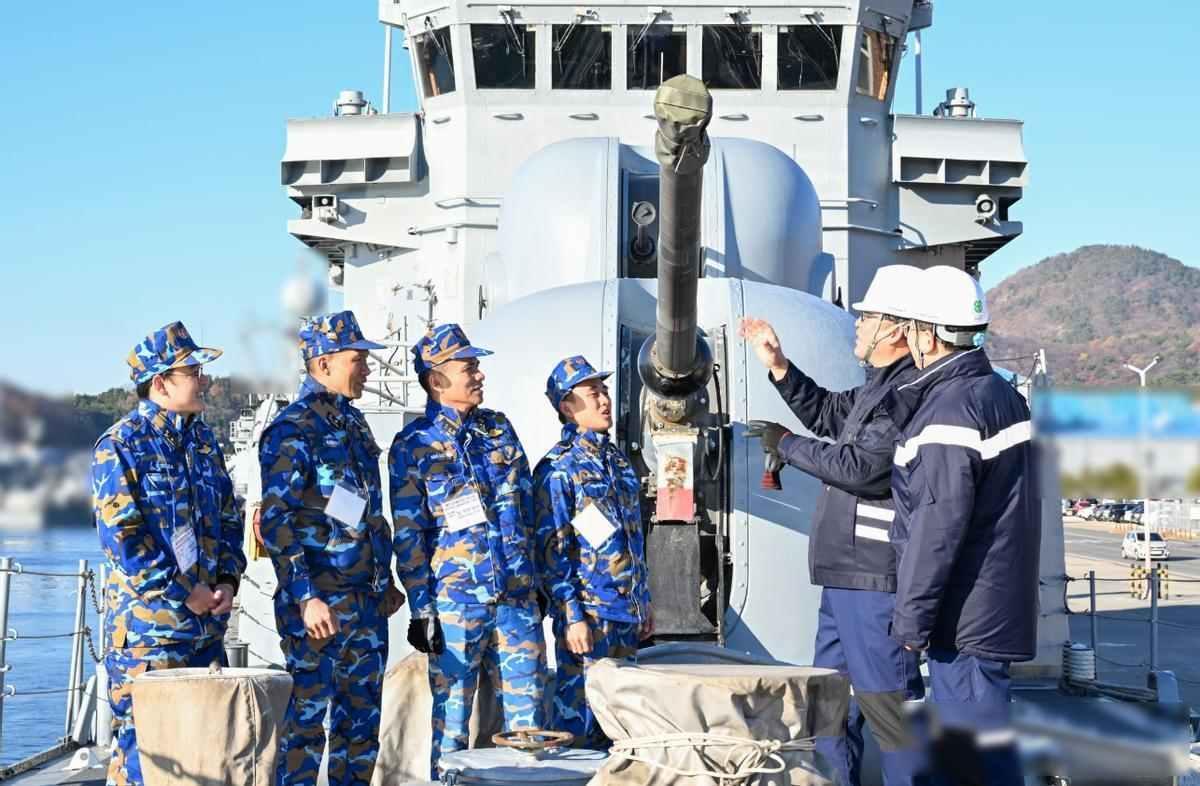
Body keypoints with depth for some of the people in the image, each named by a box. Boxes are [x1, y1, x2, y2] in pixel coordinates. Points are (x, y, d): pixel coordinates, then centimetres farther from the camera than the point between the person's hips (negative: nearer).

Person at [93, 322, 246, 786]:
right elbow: (120, 534, -15)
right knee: (144, 735, -5)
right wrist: (182, 592, -15)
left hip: (207, 624, 7)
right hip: (147, 624, -7)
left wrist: (227, 581, 1)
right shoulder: (120, 446, -9)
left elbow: (229, 519, 17)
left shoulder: (203, 441, 13)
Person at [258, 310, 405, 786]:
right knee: (308, 715, -2)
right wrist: (305, 597, -23)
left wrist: (386, 582, 21)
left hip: (367, 600, 8)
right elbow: (276, 523, -17)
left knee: (363, 715, 13)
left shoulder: (352, 422, 14)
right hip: (320, 602, -8)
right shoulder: (293, 429, -12)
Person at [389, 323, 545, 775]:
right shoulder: (414, 445, -3)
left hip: (517, 597, 4)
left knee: (528, 708, 5)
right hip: (456, 600, -4)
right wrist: (422, 609, -9)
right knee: (452, 715, 4)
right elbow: (408, 534, -5)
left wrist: (537, 581, 13)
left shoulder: (499, 428, 11)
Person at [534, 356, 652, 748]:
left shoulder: (617, 460, 14)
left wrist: (644, 601, 18)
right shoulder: (558, 468, -10)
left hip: (627, 613, 8)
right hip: (589, 614, -8)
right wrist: (571, 615, -17)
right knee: (579, 714, -4)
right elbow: (552, 549, -13)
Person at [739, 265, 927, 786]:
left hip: (875, 580, -11)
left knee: (887, 701, -7)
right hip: (846, 576, 11)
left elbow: (860, 467, -23)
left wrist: (786, 445, -8)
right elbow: (826, 413, 30)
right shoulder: (879, 387, 15)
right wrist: (778, 366, 17)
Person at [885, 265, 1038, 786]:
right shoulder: (1000, 392, 12)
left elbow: (939, 525, -22)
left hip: (965, 616, -10)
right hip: (1000, 602, 10)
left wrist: (911, 617, -17)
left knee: (975, 732, -6)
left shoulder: (949, 410, -19)